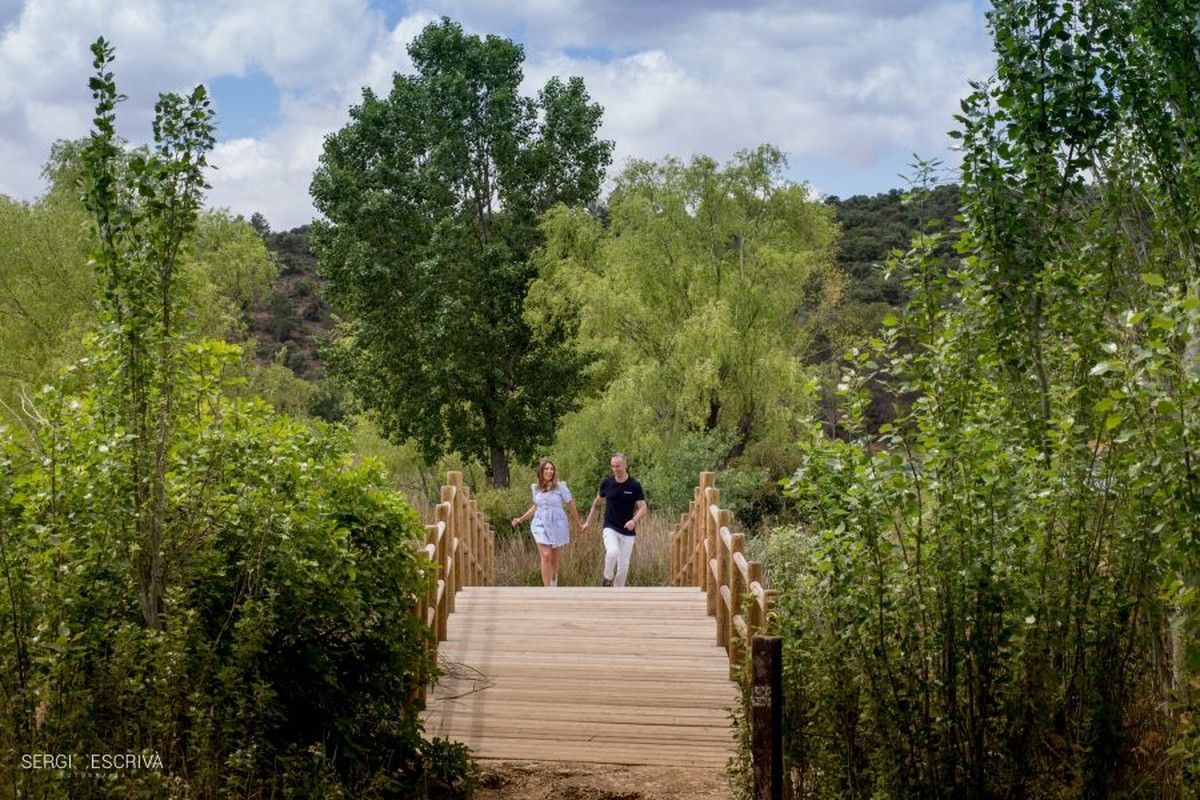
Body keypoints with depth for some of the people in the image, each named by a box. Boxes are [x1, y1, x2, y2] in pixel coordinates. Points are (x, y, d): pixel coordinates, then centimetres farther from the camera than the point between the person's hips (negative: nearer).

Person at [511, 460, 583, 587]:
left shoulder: (560, 486, -6)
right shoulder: (535, 488, 5)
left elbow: (571, 506, 2)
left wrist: (578, 524, 8)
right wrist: (521, 519, 15)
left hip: (558, 525, -1)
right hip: (541, 525, 1)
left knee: (555, 558, 8)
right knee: (546, 556, -12)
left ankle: (554, 583, 36)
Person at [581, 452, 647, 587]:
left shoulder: (634, 485, -7)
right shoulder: (607, 483, -1)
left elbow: (643, 508, -10)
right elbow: (597, 503, 13)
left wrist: (634, 520, -29)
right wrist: (588, 522, 15)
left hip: (628, 531, 0)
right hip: (610, 528, 0)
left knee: (623, 564, 3)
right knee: (613, 552, -27)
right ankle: (608, 579, -3)